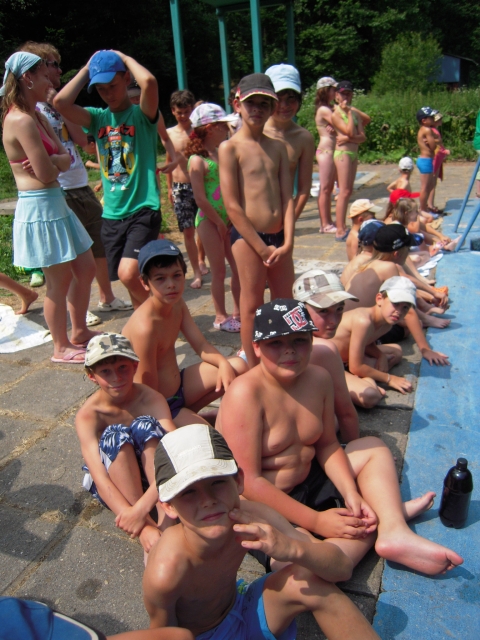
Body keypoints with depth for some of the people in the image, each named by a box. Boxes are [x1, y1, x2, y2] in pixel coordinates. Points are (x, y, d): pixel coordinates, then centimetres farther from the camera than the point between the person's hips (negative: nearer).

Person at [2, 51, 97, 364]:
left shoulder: (37, 116, 13)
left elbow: (66, 159, 6)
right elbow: (46, 174, -20)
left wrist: (51, 161, -14)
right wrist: (57, 162, 1)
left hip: (55, 203, 10)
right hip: (39, 208, -10)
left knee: (86, 268, 16)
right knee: (60, 281, 2)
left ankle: (80, 331, 33)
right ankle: (62, 347, 20)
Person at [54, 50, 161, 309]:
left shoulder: (142, 114, -2)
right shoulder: (98, 117, 10)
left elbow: (149, 82, -22)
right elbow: (61, 102, -7)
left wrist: (125, 57, -3)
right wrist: (87, 68, 4)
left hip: (143, 210, -5)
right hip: (111, 215, 6)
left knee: (128, 273, -22)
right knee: (133, 281, 12)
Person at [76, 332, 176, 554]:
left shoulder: (151, 399, -20)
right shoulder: (87, 416, -21)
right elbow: (100, 478, -30)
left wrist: (142, 507, -43)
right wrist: (143, 528, -41)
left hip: (155, 477, 1)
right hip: (114, 485, 0)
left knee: (145, 425, -28)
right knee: (115, 434, -31)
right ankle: (147, 525, -29)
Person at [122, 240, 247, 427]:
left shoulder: (176, 303, -3)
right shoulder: (145, 326, -30)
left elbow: (201, 345, 0)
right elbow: (148, 393, -24)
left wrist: (223, 363, -18)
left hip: (178, 386, 8)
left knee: (238, 367, 2)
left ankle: (187, 413, 9)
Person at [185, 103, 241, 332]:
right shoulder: (197, 160, -11)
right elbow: (200, 198, -14)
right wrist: (219, 222, -11)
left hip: (229, 219, 6)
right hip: (209, 221, -6)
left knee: (238, 268, 9)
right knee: (219, 271, 3)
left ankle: (238, 312, 24)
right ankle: (221, 317, 17)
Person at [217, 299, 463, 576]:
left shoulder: (319, 378, -4)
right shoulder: (245, 393, -25)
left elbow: (327, 445, 7)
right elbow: (249, 481, -26)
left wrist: (351, 494, -8)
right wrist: (315, 521, -23)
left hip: (307, 480, 8)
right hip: (263, 505, -7)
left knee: (374, 449, 11)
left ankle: (394, 531, -9)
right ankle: (391, 511, -6)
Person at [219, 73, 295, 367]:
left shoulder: (277, 147, 10)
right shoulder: (230, 148, -6)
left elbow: (287, 197, 4)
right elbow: (232, 205, -11)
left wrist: (287, 242, -8)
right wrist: (261, 247, -13)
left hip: (279, 238, 6)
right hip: (247, 236, -5)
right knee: (252, 307, 4)